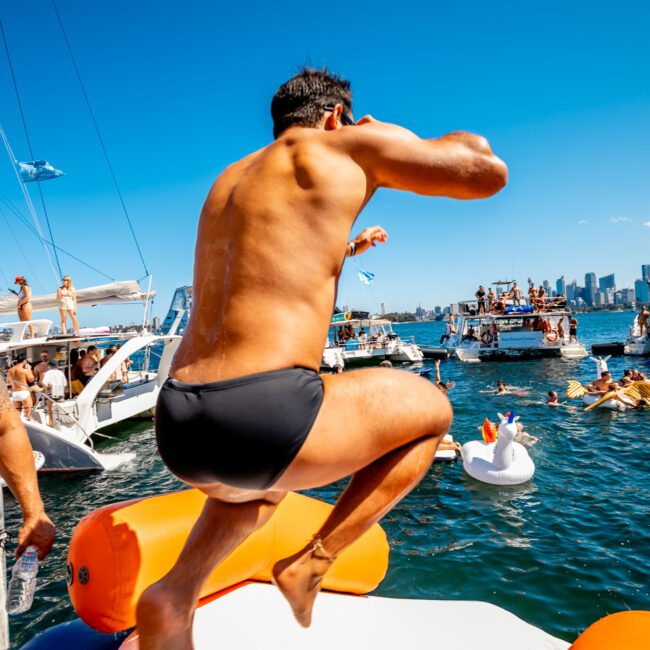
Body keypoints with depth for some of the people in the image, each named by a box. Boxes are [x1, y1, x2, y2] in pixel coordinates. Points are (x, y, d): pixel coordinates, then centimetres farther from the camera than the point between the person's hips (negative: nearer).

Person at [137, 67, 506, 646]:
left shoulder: (228, 181, 25)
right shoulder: (347, 145, 4)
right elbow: (488, 171, 8)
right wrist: (387, 140, 22)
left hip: (177, 427, 8)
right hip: (265, 419, -8)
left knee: (265, 484, 41)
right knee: (431, 408, 17)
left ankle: (177, 590, 18)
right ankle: (312, 564, 11)